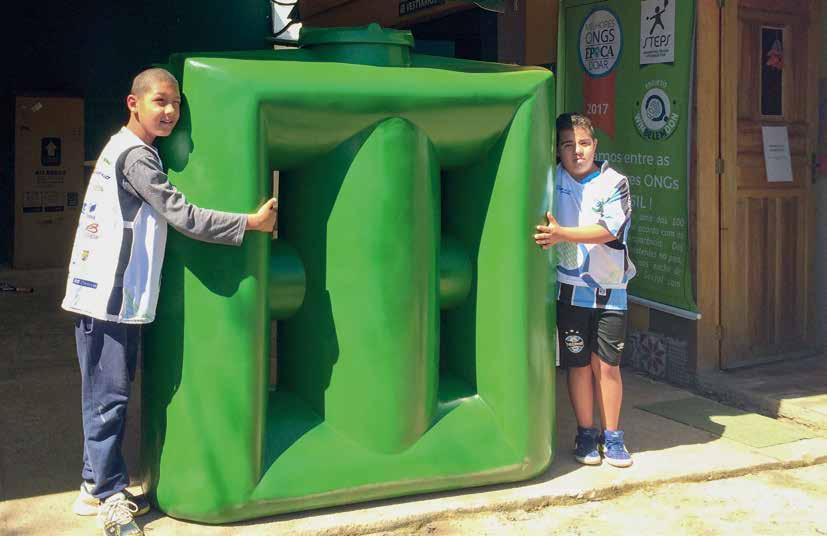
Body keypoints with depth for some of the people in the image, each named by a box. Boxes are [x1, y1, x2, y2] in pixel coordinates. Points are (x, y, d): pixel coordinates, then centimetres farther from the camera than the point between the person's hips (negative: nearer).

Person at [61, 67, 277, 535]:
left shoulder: (133, 151, 17)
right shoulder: (136, 155, -13)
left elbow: (163, 216, 25)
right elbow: (184, 216, -18)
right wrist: (250, 223, -12)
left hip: (117, 298, 10)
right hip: (109, 299, -10)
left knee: (109, 394, 14)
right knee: (109, 396, -3)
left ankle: (99, 487, 23)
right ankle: (108, 495, 5)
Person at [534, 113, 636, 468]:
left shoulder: (613, 182, -4)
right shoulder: (553, 179, 2)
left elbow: (609, 230, -16)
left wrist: (561, 233, -25)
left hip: (610, 290, -1)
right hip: (571, 288, 1)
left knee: (607, 365, 4)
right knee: (579, 365, 5)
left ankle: (611, 435, 18)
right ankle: (585, 433, 20)